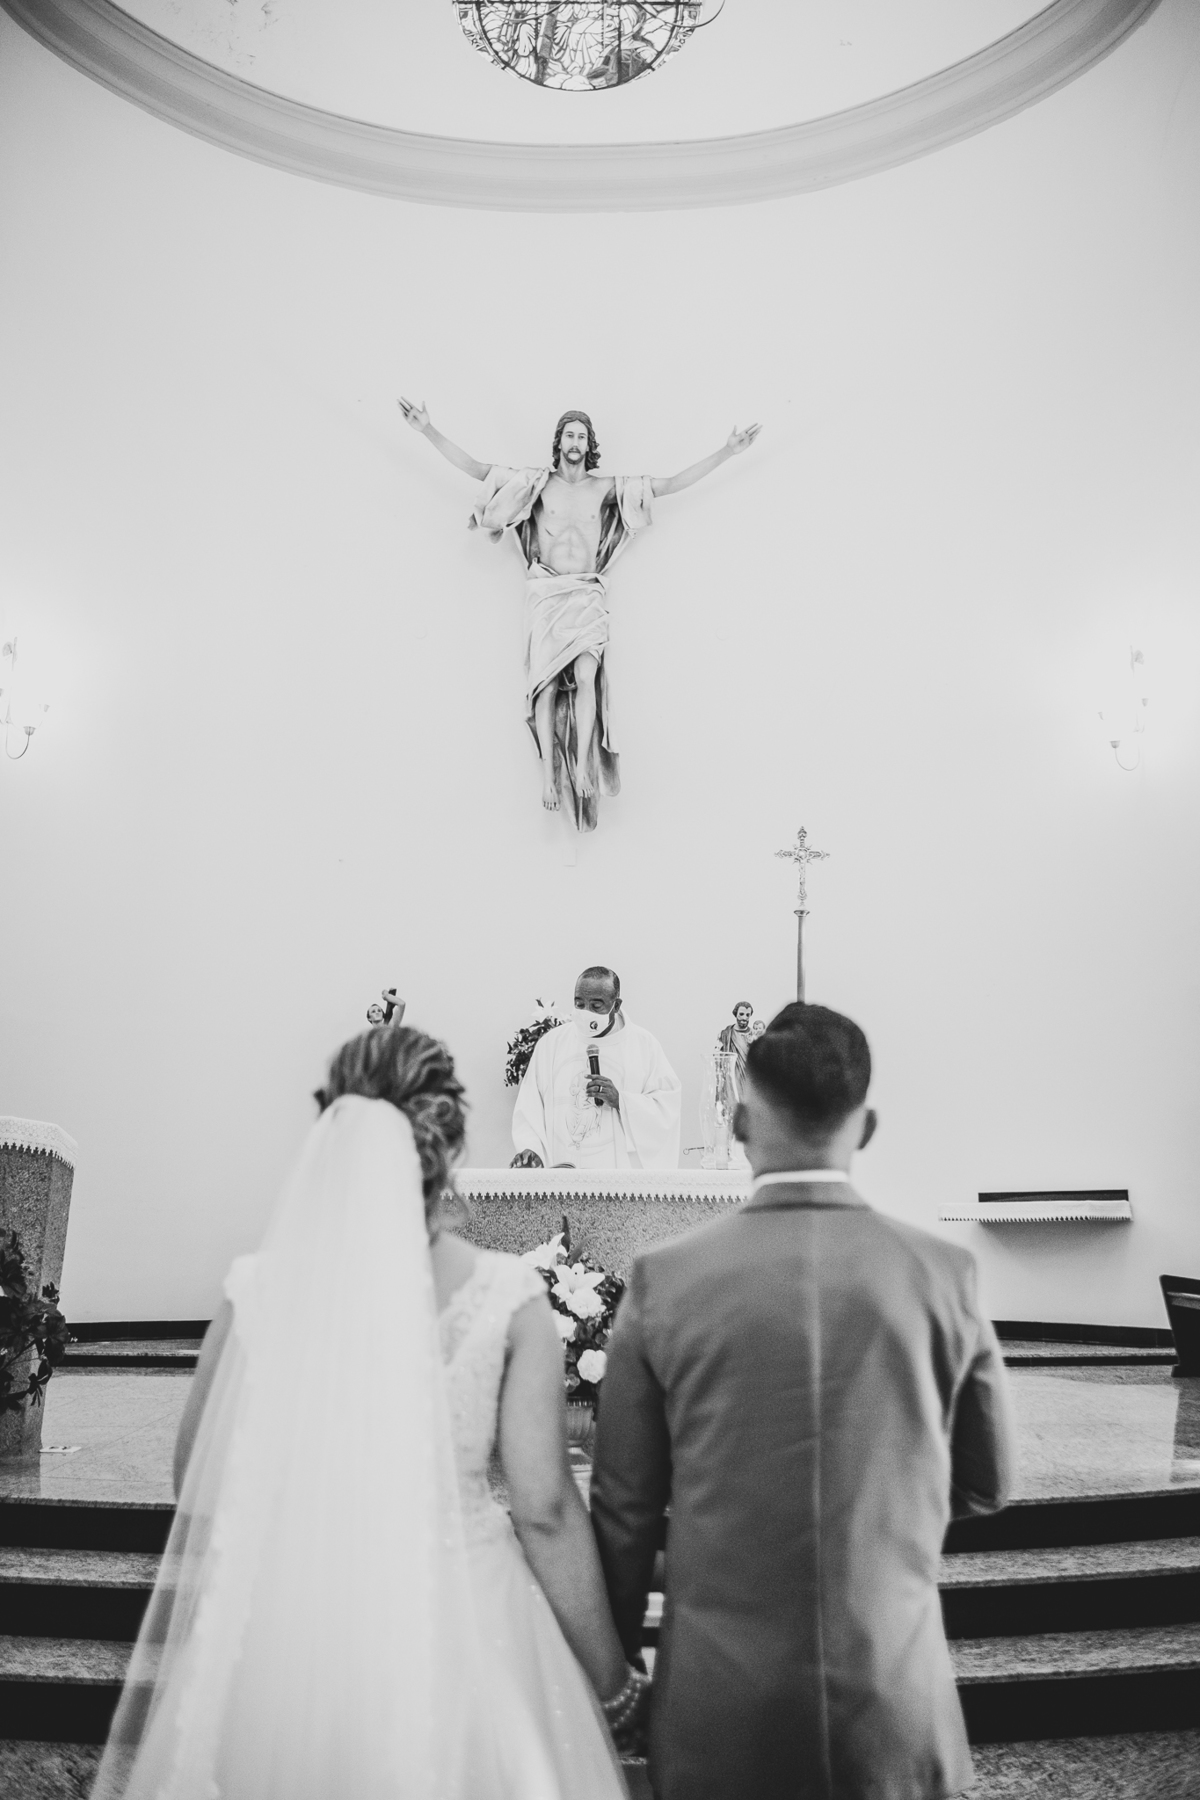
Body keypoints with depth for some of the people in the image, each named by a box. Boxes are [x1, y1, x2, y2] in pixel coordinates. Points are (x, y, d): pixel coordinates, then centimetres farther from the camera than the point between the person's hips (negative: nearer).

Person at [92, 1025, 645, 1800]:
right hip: (459, 1626, -1)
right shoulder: (508, 1295, -14)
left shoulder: (261, 1287, -10)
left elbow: (199, 1483, -1)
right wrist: (613, 1680, 0)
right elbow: (545, 1509, -11)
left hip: (294, 1628, 1)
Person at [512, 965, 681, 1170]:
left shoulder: (644, 1046, 3)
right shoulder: (550, 1043, 6)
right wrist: (530, 1148, -12)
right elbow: (530, 1107, 3)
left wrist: (619, 1100, -14)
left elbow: (666, 1106, -2)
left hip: (621, 1166, -2)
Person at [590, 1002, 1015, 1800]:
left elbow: (624, 1506, -4)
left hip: (720, 1710, 0)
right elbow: (987, 1484, 4)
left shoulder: (664, 1281, -11)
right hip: (898, 1704, 1)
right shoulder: (943, 1273, -9)